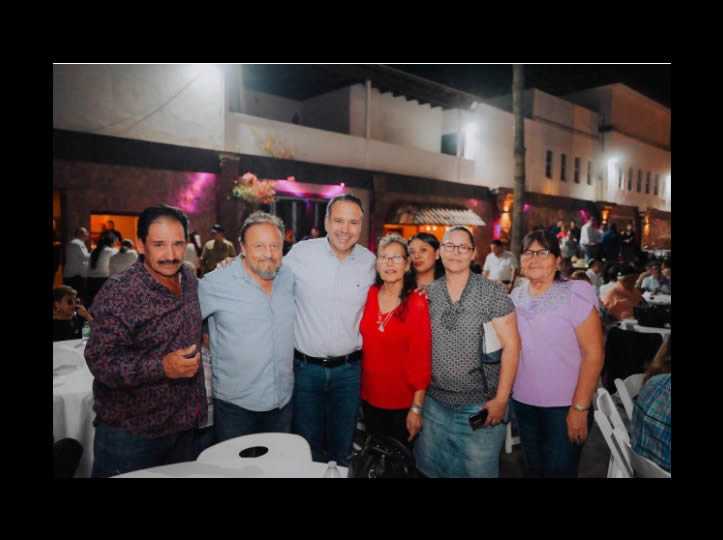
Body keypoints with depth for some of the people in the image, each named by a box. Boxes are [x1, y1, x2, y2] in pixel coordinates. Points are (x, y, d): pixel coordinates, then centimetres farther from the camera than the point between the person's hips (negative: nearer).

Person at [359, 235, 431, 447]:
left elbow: (422, 358, -14)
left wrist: (417, 408, -12)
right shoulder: (369, 294, -3)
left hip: (403, 402, -4)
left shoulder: (418, 303, -15)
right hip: (370, 397, 4)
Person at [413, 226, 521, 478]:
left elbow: (511, 345, -7)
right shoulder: (426, 294, 2)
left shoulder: (492, 292, -7)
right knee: (429, 468, 17)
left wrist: (501, 399, -11)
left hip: (480, 405, -3)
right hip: (433, 403, 3)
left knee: (479, 470, 11)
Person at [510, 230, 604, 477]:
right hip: (523, 402, 5)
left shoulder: (576, 294, -13)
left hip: (565, 406, -5)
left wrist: (580, 408, -16)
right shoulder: (516, 296, 2)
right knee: (533, 468, 20)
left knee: (559, 470, 8)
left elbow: (593, 353, -14)